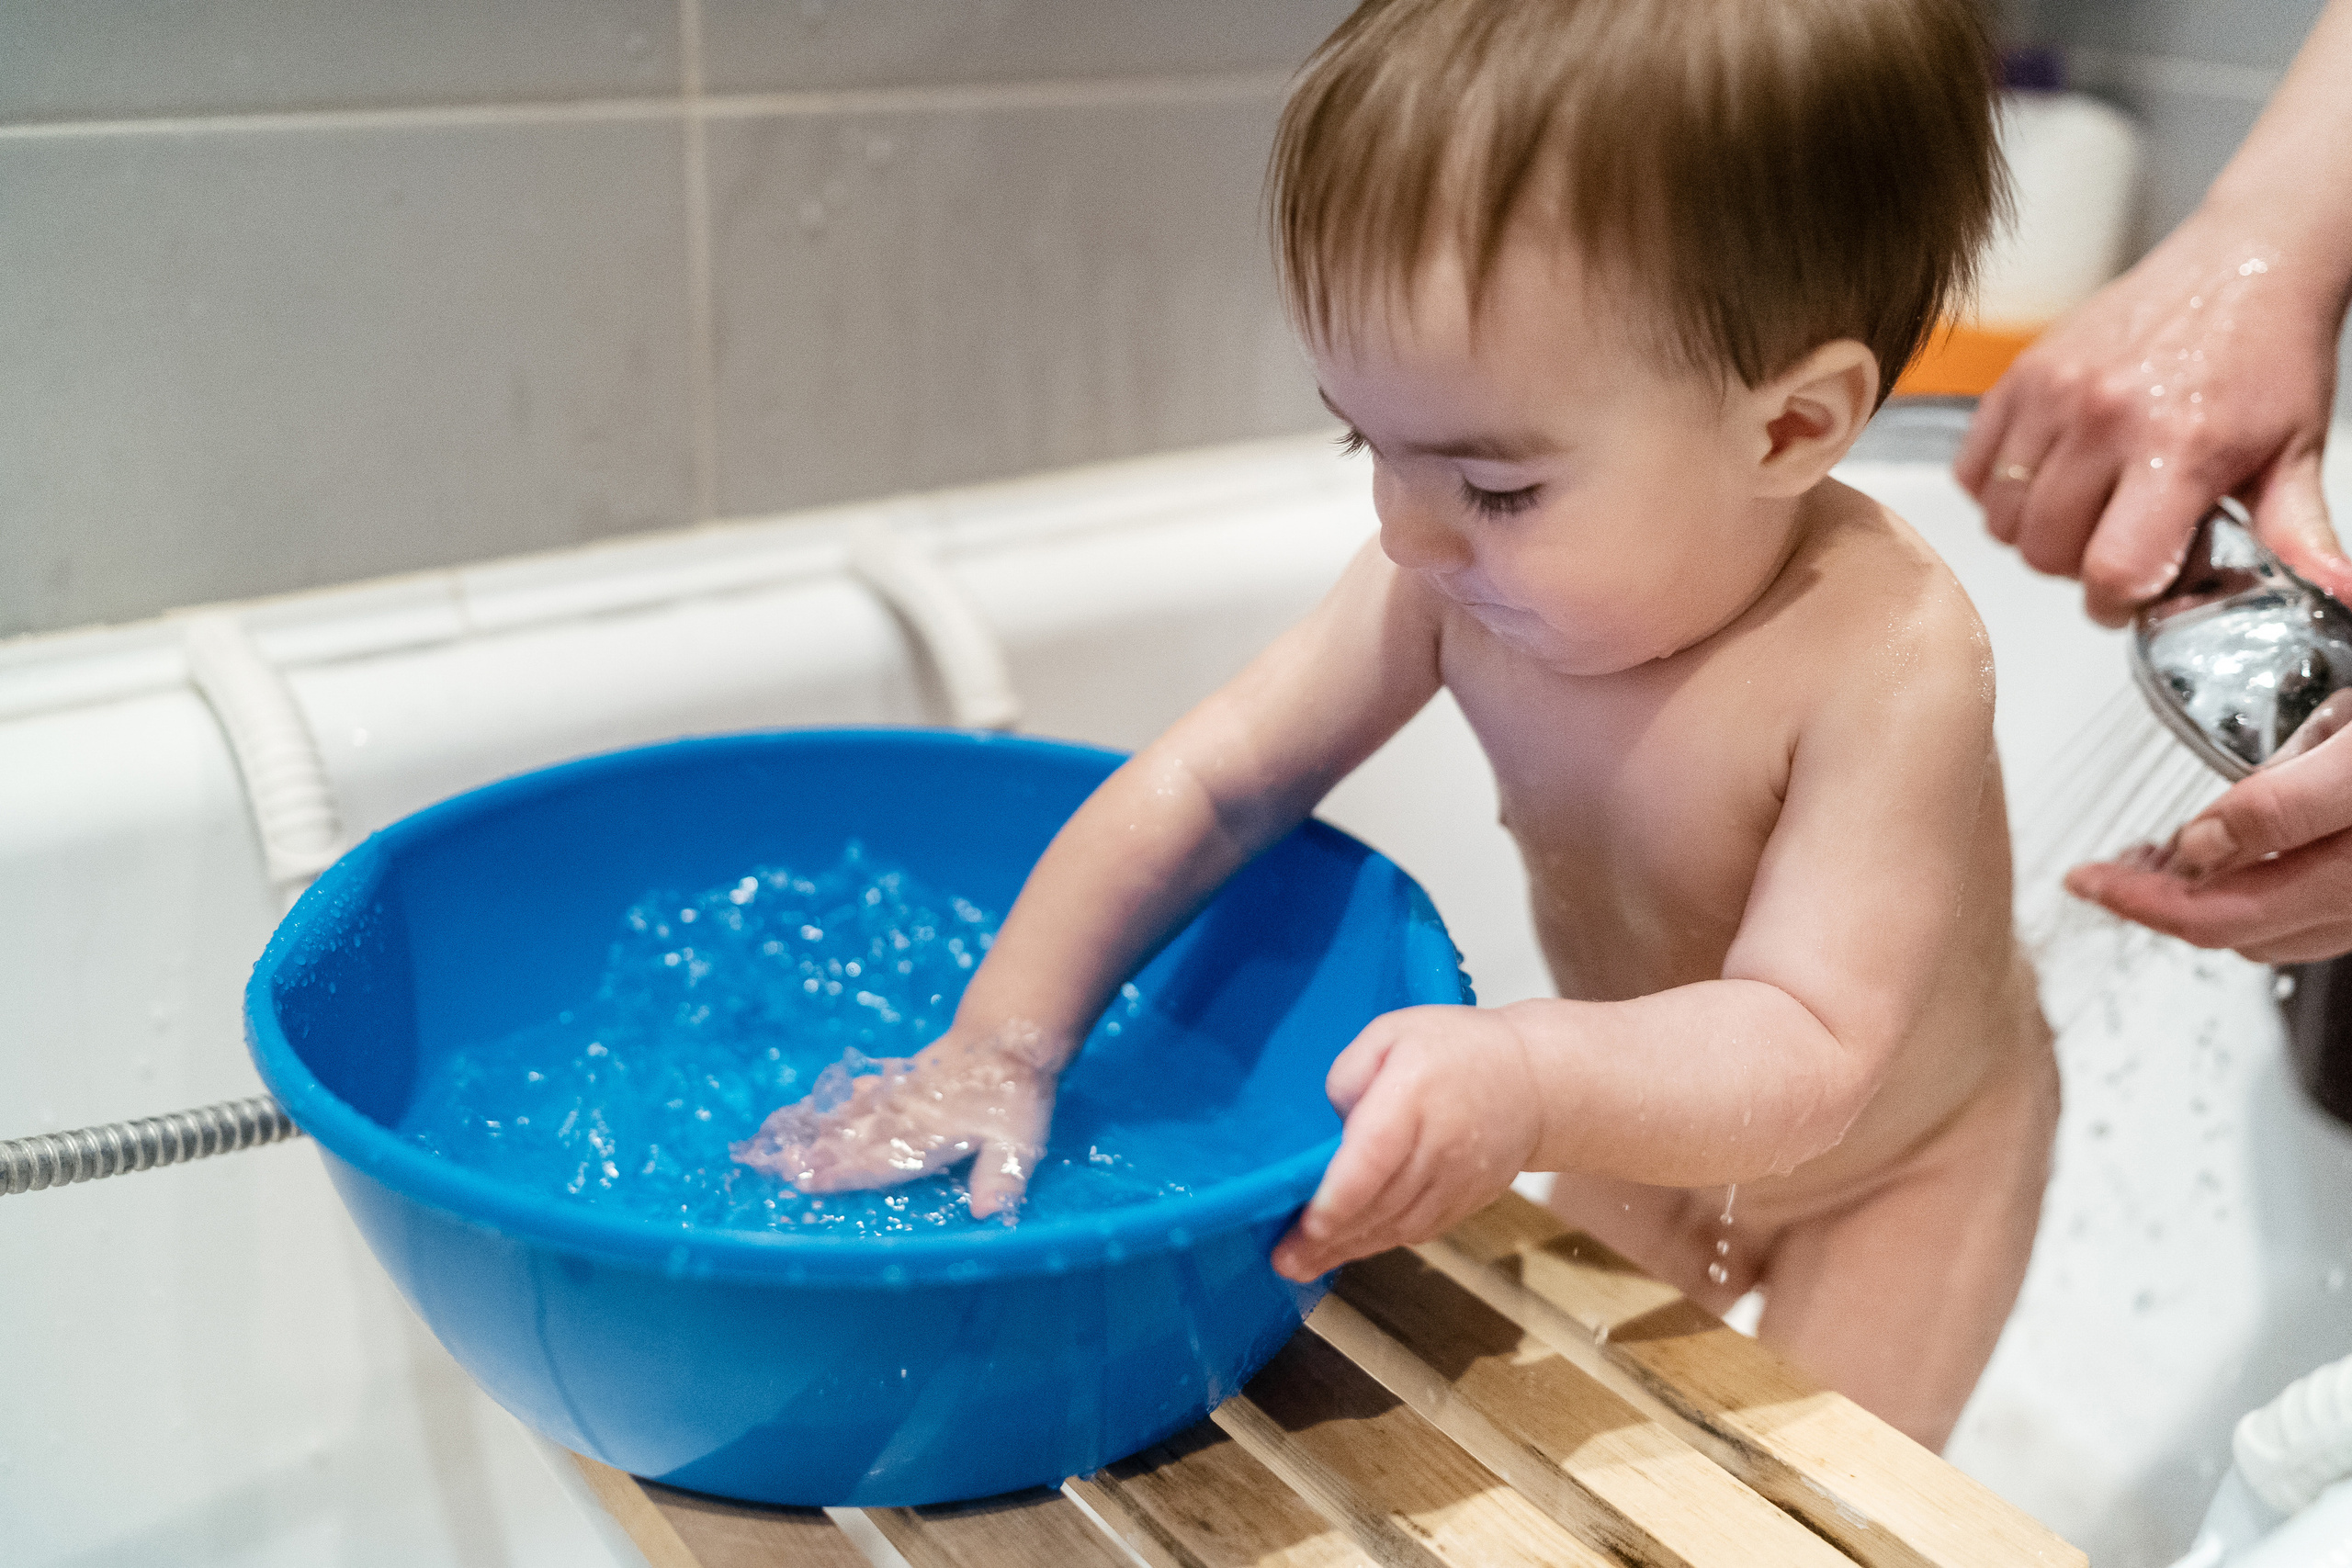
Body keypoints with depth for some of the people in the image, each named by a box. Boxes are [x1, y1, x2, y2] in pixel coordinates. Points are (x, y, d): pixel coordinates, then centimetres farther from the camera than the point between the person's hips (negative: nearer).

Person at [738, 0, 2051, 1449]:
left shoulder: (1890, 662, -40)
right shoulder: (1462, 577, -25)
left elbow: (1811, 1056, -42)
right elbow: (1210, 782, -18)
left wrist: (1526, 1085, -60)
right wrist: (1002, 1044, -22)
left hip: (1895, 1163, -4)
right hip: (1650, 1123, 5)